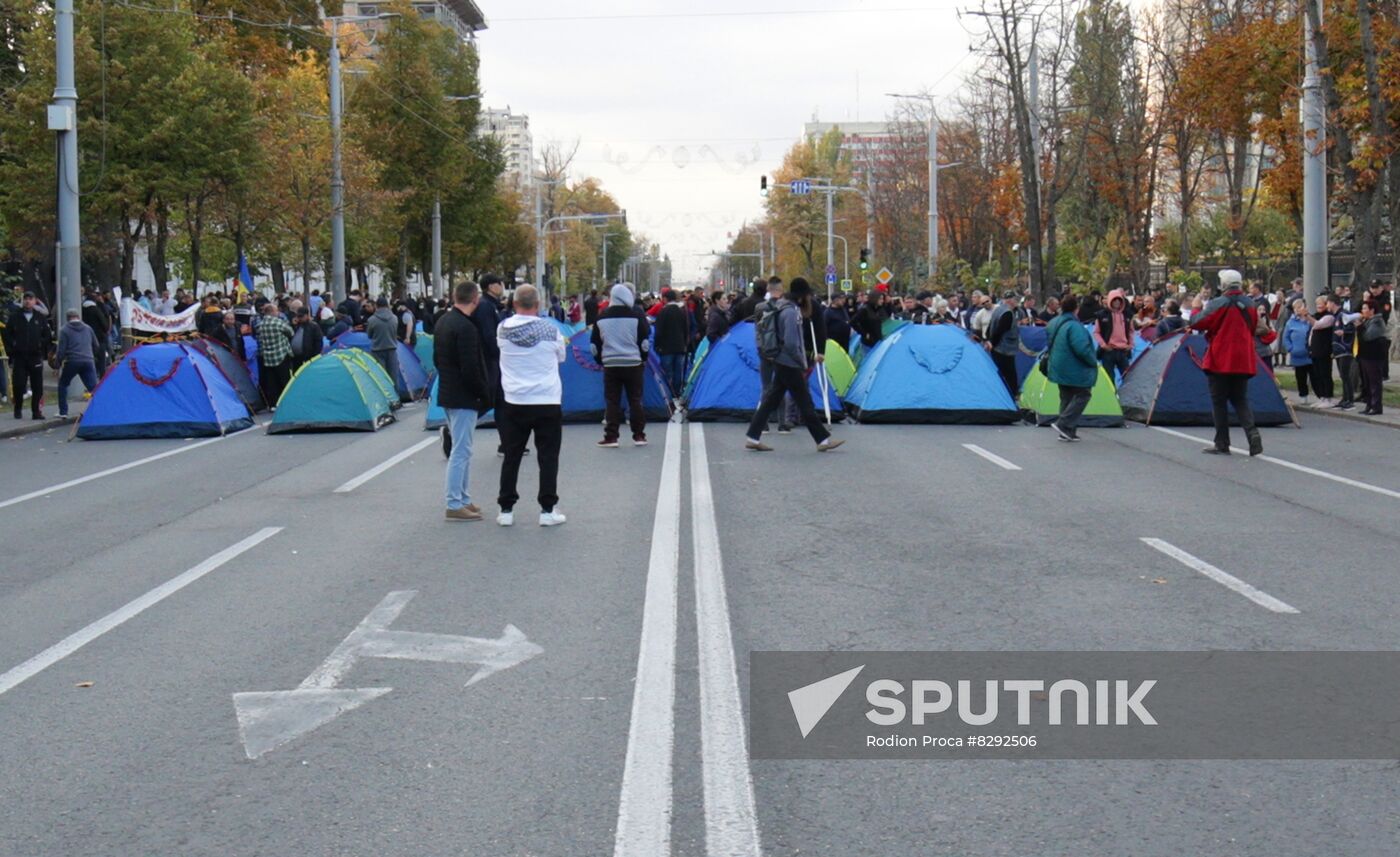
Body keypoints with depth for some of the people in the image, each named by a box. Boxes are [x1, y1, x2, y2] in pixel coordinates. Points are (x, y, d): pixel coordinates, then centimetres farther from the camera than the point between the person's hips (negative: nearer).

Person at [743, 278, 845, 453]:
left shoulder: (783, 308, 11)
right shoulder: (791, 312, -19)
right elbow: (790, 344, -24)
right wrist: (803, 363, -11)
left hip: (781, 362, 10)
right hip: (789, 364, -10)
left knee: (771, 400, 10)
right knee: (805, 402, -3)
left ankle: (752, 437, 10)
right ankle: (823, 440, 4)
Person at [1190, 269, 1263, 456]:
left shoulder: (1218, 304, -14)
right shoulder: (1250, 305, 8)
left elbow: (1196, 324, -11)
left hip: (1221, 361, -6)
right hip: (1243, 362, 6)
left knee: (1219, 401, 4)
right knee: (1240, 399, 13)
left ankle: (1222, 444, 5)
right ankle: (1253, 434, -8)